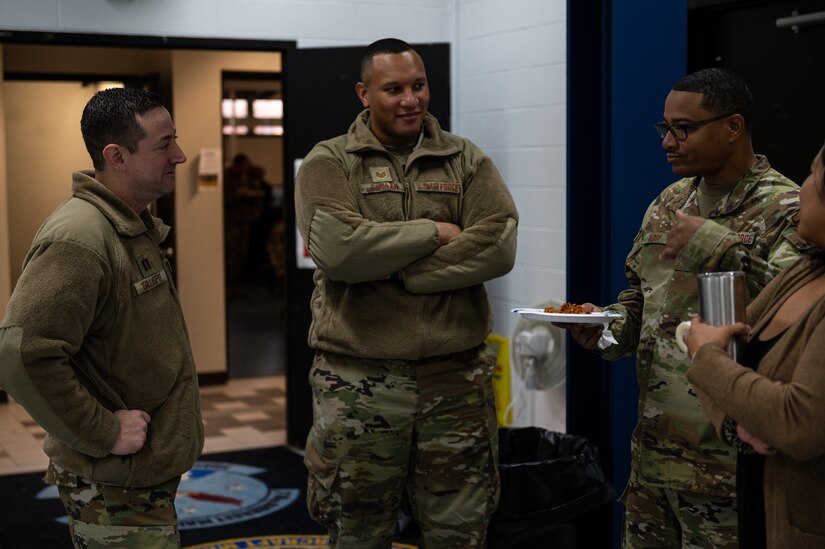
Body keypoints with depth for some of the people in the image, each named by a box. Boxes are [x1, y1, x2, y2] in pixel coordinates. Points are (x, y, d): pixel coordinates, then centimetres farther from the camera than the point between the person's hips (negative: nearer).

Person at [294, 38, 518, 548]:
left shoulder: (468, 161, 7)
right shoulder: (329, 162, 1)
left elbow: (499, 246, -9)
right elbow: (335, 246, -17)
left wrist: (389, 270, -13)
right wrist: (433, 232, -10)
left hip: (456, 378, 2)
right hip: (359, 381, -1)